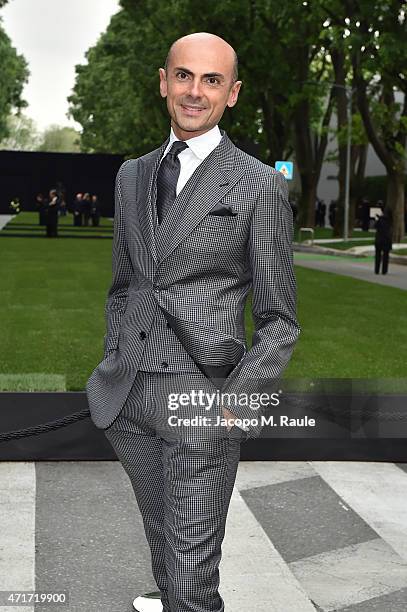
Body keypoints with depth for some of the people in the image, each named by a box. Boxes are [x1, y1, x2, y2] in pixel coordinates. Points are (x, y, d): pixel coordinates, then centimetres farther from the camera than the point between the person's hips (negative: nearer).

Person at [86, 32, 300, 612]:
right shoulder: (133, 175, 11)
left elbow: (278, 318, -4)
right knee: (161, 537, 21)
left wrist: (240, 398, -15)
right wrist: (113, 367, 14)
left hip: (203, 397, -5)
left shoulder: (260, 185, -5)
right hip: (128, 394, 5)